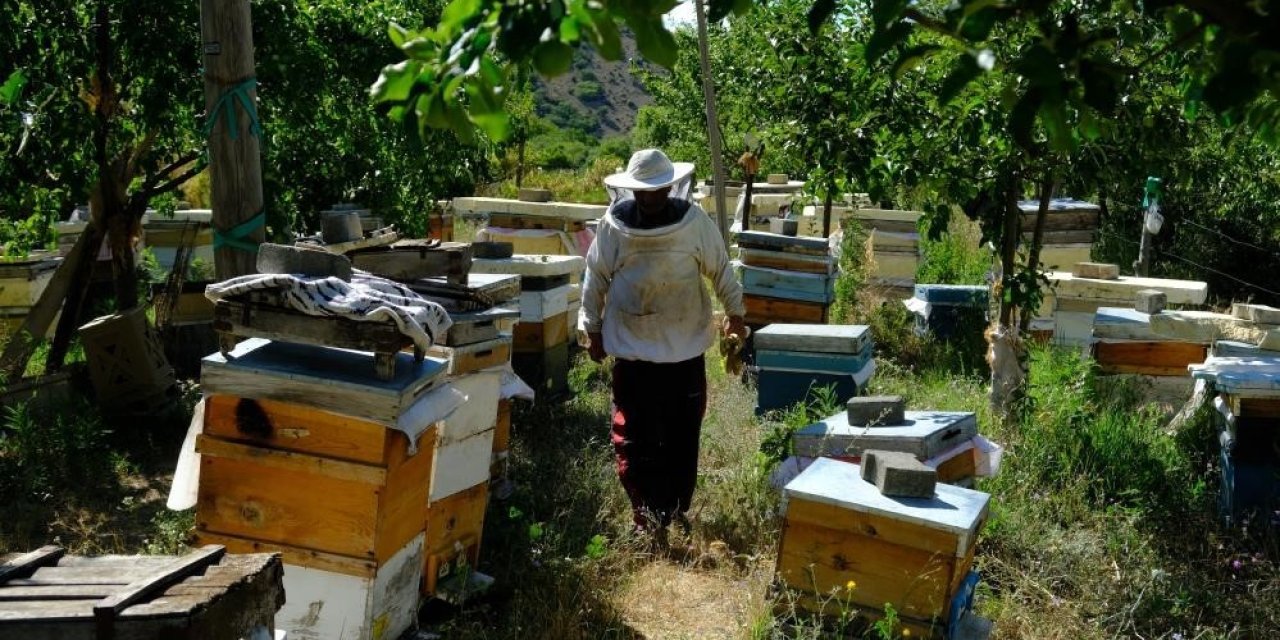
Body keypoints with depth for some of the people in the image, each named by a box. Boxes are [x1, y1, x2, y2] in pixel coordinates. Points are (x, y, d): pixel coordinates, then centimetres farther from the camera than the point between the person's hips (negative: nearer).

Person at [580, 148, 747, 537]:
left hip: (686, 348, 1)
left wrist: (735, 312, 12)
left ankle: (677, 511, 26)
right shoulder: (613, 225, -9)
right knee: (635, 439, 1)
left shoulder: (695, 221, -8)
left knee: (683, 438, 11)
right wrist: (593, 328, 7)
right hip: (632, 349, -1)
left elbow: (720, 269, 5)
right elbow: (595, 279, 3)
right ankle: (648, 516, 12)